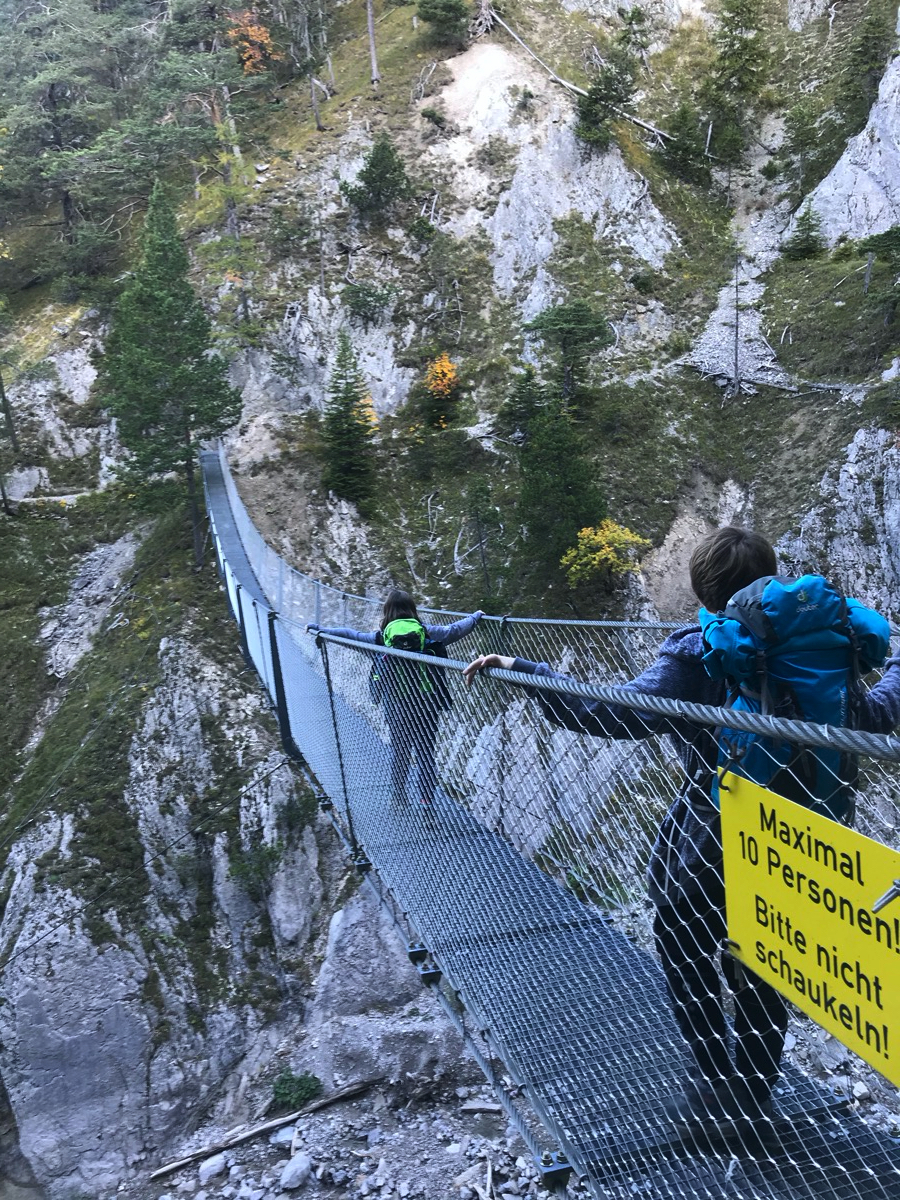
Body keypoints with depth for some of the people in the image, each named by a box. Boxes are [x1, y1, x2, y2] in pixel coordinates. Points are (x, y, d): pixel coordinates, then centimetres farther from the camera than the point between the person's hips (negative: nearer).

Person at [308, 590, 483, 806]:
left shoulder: (381, 637, -4)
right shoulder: (427, 632, -1)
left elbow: (351, 635, -1)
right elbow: (455, 630, 9)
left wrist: (320, 630, 9)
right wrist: (476, 617, 27)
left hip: (396, 704, 1)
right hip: (427, 702, 0)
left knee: (399, 751, 17)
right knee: (426, 752, 6)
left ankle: (399, 797, 24)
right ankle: (426, 798, 3)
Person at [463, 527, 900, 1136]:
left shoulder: (696, 654, -18)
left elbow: (608, 714, -25)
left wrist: (520, 669, -20)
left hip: (708, 843, -5)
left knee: (686, 960, 17)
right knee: (760, 971, 21)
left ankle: (719, 1094, 24)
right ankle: (756, 1098, 34)